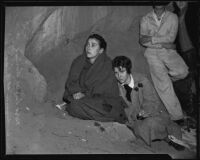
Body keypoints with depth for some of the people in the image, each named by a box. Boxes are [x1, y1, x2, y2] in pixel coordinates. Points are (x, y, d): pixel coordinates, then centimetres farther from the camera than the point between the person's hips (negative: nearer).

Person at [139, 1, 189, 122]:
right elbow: (143, 41, -3)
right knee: (163, 85, -11)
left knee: (182, 71, -24)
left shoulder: (173, 17, 6)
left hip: (169, 51, 2)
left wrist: (152, 39, -13)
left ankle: (165, 77, 10)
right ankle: (177, 116, -4)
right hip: (152, 53, -1)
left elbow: (171, 37, -8)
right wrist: (163, 43, -13)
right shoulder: (145, 19, 6)